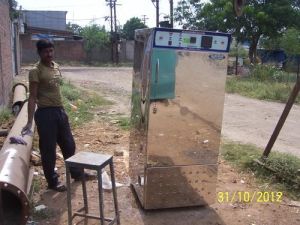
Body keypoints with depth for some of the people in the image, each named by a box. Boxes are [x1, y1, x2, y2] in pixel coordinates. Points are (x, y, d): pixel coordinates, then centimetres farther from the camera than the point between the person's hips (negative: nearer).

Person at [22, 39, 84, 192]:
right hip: (45, 113, -7)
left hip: (60, 111, 8)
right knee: (48, 149, 5)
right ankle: (53, 182, 20)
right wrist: (29, 122, -20)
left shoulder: (56, 66, 10)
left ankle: (76, 173, 35)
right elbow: (32, 97, -16)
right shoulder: (36, 71, -13)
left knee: (69, 145, 17)